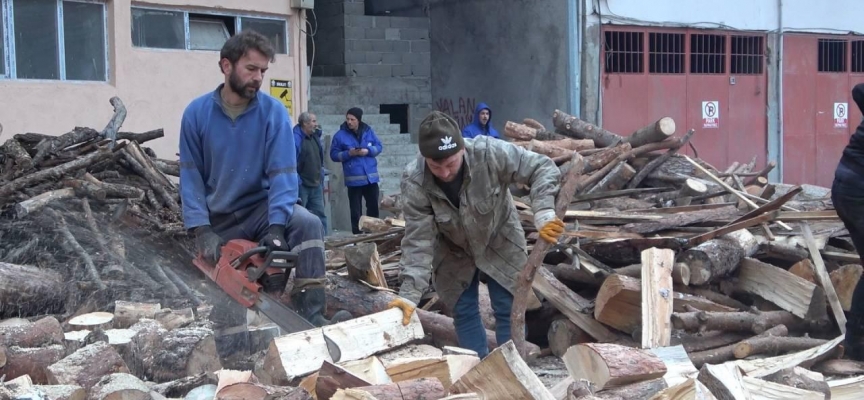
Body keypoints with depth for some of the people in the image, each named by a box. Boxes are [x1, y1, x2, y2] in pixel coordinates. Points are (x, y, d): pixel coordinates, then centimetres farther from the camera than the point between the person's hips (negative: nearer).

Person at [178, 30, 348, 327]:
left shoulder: (273, 112, -10)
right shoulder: (196, 113, -6)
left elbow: (282, 173, -16)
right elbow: (191, 176, -6)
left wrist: (276, 226, -30)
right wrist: (202, 231, -18)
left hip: (260, 208, -1)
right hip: (219, 220, 2)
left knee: (307, 224, -30)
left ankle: (309, 315, -32)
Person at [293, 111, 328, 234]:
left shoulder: (315, 137, 12)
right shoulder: (296, 139, -15)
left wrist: (321, 179, 17)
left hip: (316, 185, 8)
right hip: (302, 186, -8)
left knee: (320, 215, 10)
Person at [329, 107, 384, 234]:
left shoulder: (368, 131, 4)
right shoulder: (340, 135, -3)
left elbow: (379, 146, 7)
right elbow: (334, 155, -3)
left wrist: (368, 151, -12)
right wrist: (348, 153, -18)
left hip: (371, 177, 3)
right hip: (354, 179, -3)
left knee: (373, 208, 10)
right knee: (356, 212, 2)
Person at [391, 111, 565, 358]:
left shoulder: (490, 153, -36)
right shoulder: (414, 181, -31)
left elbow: (543, 169, -26)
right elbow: (418, 241, -29)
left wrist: (543, 214, -41)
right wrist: (409, 295, -36)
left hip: (500, 243, -1)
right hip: (454, 251, 1)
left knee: (509, 310, 2)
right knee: (462, 312, 5)